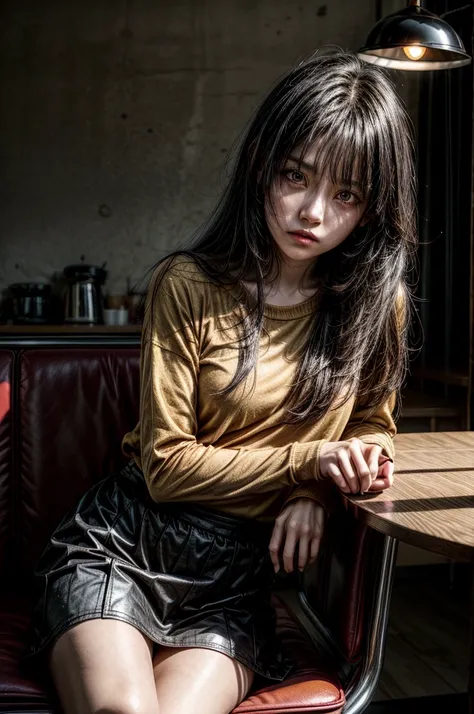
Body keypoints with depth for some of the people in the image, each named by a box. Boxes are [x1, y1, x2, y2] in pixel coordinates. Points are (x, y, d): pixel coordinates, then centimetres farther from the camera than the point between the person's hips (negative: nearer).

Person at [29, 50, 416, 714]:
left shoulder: (377, 301, 0)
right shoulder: (189, 286, -8)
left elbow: (372, 423, 14)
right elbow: (167, 466, -8)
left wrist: (316, 492, -7)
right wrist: (307, 460, -15)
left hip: (239, 579, 2)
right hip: (122, 543, -1)